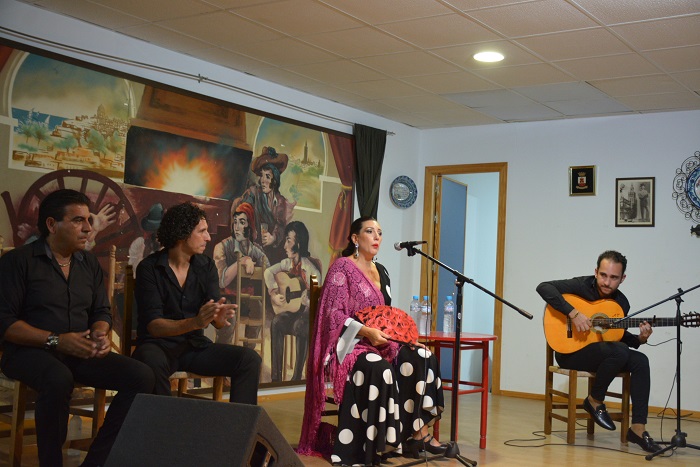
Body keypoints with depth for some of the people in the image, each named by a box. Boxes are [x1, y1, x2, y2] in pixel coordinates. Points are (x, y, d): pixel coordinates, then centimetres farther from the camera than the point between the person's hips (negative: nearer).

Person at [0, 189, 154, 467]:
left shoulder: (89, 263, 15)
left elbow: (102, 311, 18)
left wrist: (100, 334, -7)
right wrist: (55, 340, -20)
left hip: (82, 353, 6)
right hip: (31, 351, -6)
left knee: (142, 377, -17)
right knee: (59, 379, -40)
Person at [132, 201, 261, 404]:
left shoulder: (206, 266, 4)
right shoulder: (149, 268, -10)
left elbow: (215, 319, -2)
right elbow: (153, 325, -18)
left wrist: (220, 317, -28)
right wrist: (195, 322, -35)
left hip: (195, 345, 5)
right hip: (159, 344, -4)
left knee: (250, 359, -16)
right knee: (152, 362, -38)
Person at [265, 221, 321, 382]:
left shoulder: (311, 270, -16)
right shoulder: (287, 263, 1)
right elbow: (268, 272, 13)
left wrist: (306, 300, -37)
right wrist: (274, 293, -2)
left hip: (307, 311, -5)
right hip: (291, 309, 5)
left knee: (300, 326, -37)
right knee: (276, 323, -26)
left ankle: (297, 377, -29)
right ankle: (276, 376, -24)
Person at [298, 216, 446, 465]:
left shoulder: (381, 271, 17)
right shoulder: (342, 267, -6)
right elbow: (334, 314, -14)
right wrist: (367, 332, -26)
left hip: (380, 342, 8)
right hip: (349, 343, -7)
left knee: (422, 358, -16)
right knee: (379, 369, -37)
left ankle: (419, 432, -14)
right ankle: (370, 443, -28)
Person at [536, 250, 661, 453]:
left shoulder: (621, 303, 4)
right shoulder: (582, 286, -13)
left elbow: (618, 335, 17)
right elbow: (543, 287, -26)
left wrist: (639, 339, -5)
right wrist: (573, 313, -32)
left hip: (603, 351, 7)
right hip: (569, 351, -7)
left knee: (640, 361, -16)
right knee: (619, 351, -31)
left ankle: (638, 429, -13)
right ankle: (595, 401, -7)